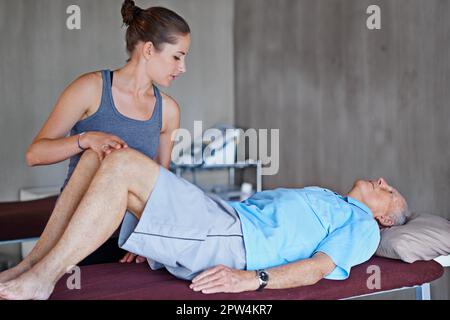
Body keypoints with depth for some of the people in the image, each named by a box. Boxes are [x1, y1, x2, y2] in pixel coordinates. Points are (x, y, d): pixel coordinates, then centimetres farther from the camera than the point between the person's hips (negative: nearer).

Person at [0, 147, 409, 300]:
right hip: (217, 214, 8)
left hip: (229, 239, -8)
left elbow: (317, 268, -4)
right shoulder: (321, 198, 37)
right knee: (98, 154, -4)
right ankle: (35, 264, -7)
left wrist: (252, 279, -23)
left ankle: (41, 279, -20)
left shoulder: (363, 225, 15)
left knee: (122, 164, -24)